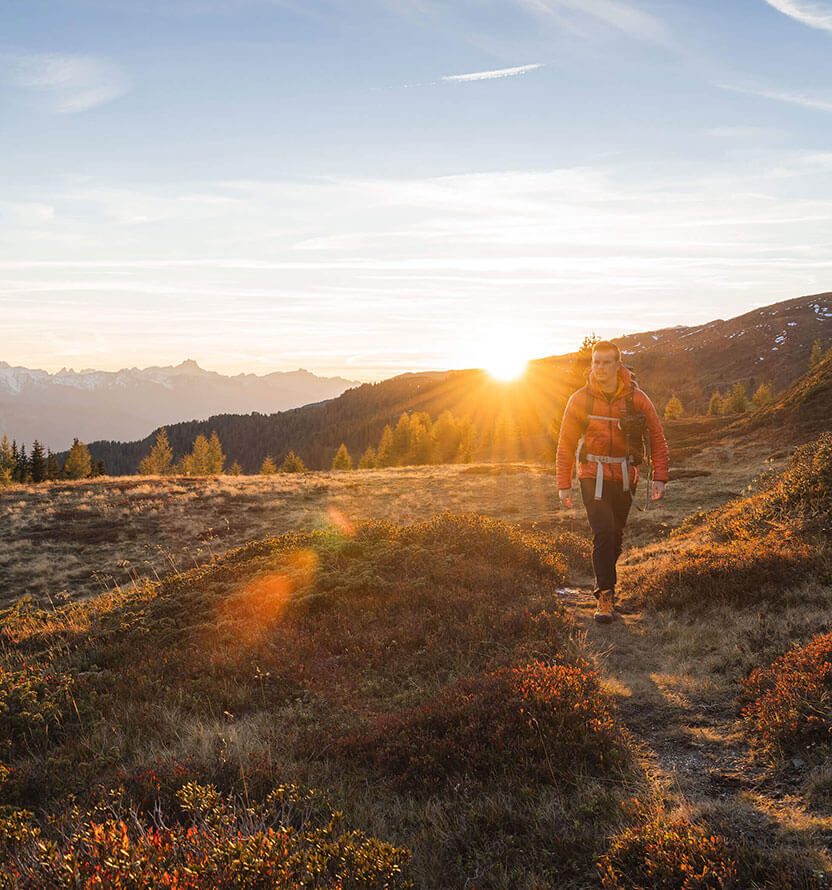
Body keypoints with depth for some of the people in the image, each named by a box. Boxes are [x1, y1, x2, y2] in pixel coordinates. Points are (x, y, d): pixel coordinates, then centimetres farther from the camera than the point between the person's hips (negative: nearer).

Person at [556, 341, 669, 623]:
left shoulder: (636, 399, -4)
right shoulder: (580, 400, -5)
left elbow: (657, 439, 3)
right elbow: (566, 444, 1)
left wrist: (659, 478, -5)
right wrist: (564, 485, -2)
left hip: (624, 477, 2)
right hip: (593, 476, -2)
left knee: (615, 535, 11)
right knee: (603, 533, -15)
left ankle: (604, 584, 33)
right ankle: (605, 597, -10)